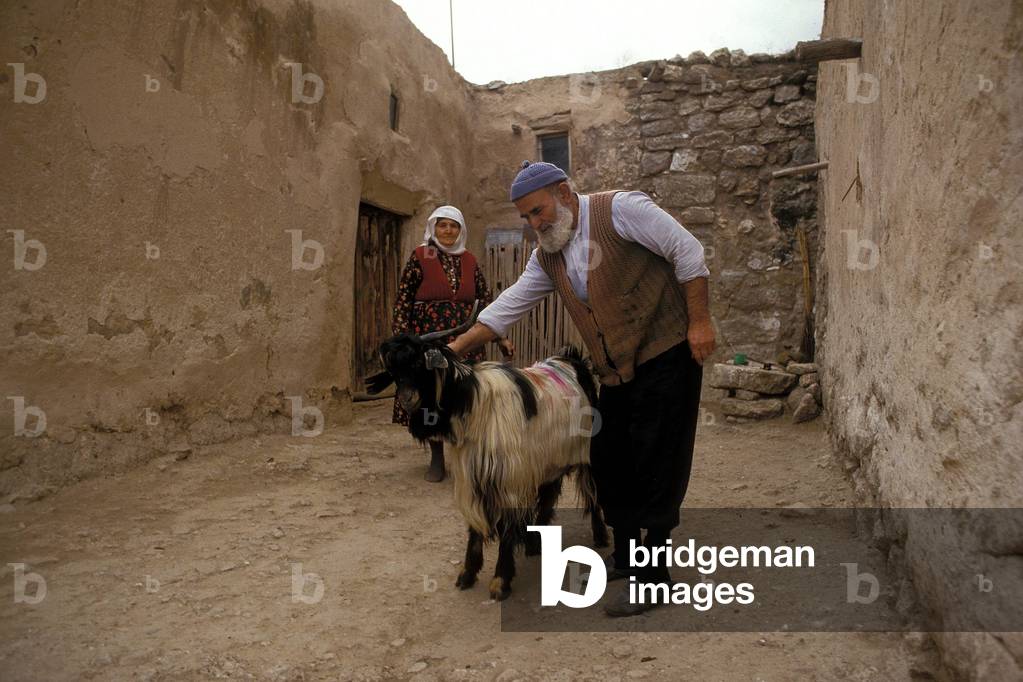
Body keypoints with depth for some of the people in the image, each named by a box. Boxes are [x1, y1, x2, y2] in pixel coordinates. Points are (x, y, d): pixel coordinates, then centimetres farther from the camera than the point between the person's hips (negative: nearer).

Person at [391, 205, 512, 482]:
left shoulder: (469, 261, 11)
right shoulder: (419, 256, 1)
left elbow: (486, 299, 12)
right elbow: (403, 300, -2)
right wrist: (402, 338, -9)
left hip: (465, 341, 2)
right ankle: (436, 457, 18)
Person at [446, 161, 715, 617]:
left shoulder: (619, 210, -11)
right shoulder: (547, 257, 9)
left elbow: (687, 251, -12)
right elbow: (508, 306, 9)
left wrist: (699, 322, -15)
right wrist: (456, 348, 3)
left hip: (666, 354, -7)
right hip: (616, 372, 7)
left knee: (657, 464, -5)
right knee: (608, 461, 10)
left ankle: (653, 574, 6)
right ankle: (625, 554, 29)